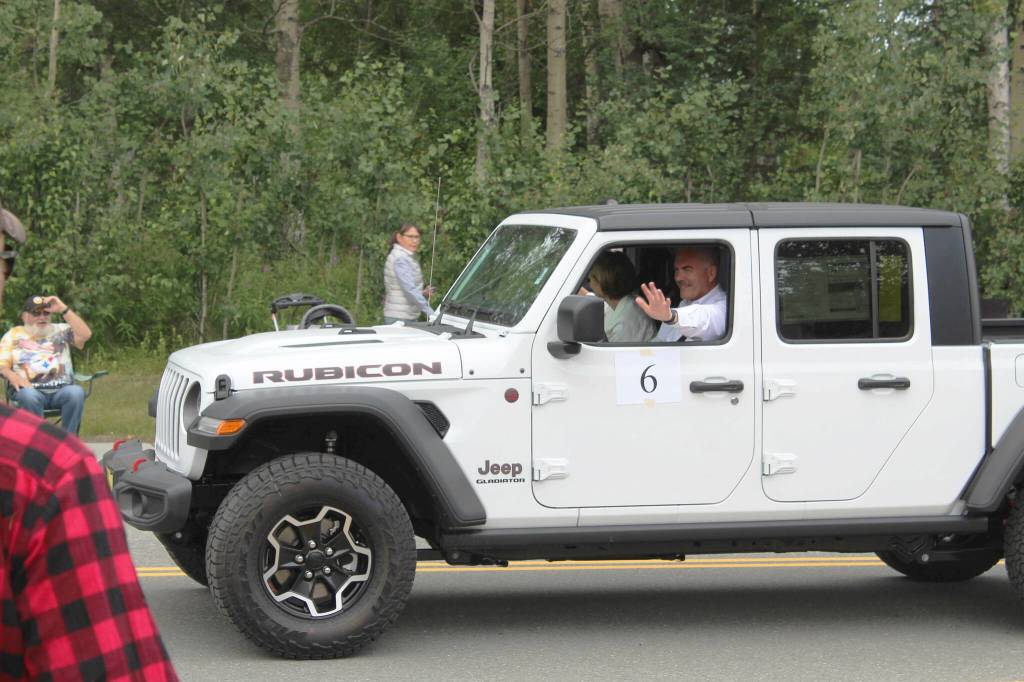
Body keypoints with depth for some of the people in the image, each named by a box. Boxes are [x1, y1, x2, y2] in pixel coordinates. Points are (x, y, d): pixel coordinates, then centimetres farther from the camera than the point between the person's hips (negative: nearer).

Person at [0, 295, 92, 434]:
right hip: (31, 389, -1)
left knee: (76, 392, -34)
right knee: (28, 396, -38)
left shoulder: (61, 330, 21)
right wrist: (12, 376, -14)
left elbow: (85, 335, 3)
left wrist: (63, 310, 2)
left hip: (62, 389, 1)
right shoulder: (14, 334, 20)